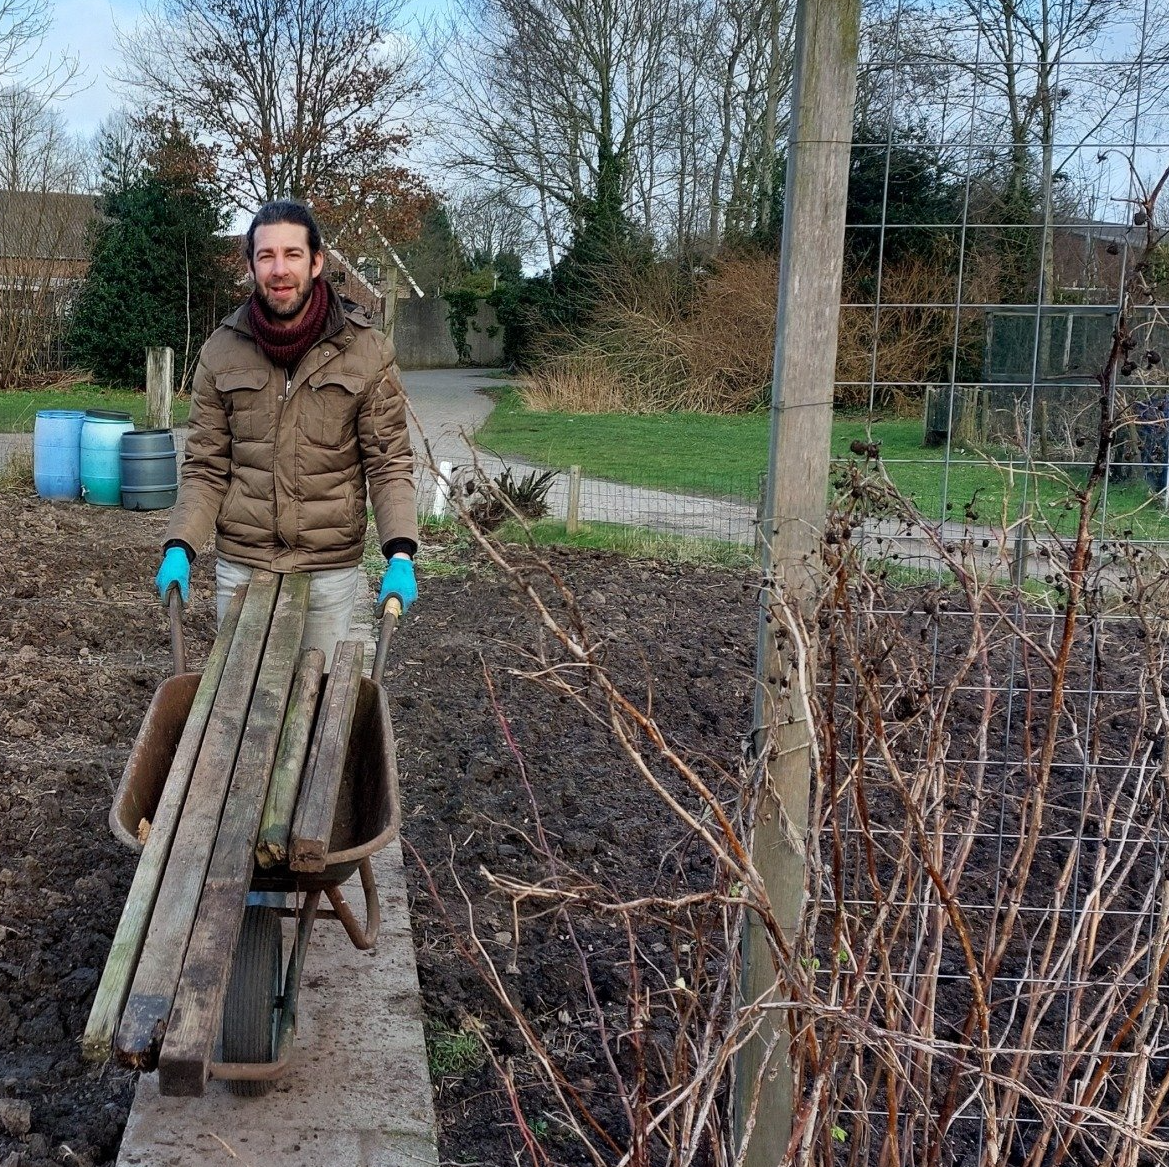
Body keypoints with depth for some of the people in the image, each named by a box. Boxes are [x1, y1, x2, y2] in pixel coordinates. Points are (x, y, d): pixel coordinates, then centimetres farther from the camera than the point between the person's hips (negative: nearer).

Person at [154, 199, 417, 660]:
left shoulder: (367, 351, -6)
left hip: (331, 569, -1)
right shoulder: (221, 350, -1)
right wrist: (180, 547, -12)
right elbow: (205, 467, 2)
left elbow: (388, 462, -5)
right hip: (240, 565, 1)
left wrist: (400, 553, -18)